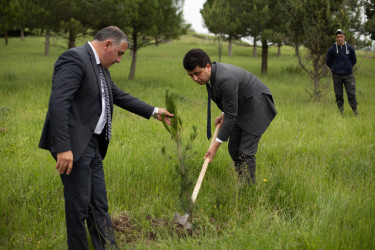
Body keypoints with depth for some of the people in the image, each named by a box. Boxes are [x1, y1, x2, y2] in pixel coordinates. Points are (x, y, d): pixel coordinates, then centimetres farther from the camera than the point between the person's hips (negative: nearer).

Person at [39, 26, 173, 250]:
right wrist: (63, 148, -30)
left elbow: (120, 96, 27)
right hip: (74, 146, -10)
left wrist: (154, 112, 29)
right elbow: (58, 103, -25)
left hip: (93, 146, 10)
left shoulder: (100, 67, 14)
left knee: (99, 206, 13)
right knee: (79, 206, 0)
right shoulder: (75, 59, -16)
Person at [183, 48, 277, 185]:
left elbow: (231, 117, -30)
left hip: (257, 107, -9)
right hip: (241, 108, 9)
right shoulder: (210, 72, -7)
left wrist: (216, 144, -26)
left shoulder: (226, 80, -35)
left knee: (245, 152, -13)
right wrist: (224, 115, 0)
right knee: (234, 149, 9)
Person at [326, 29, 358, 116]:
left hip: (348, 75, 0)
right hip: (337, 76, 0)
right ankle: (341, 112, 16)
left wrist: (348, 67, 13)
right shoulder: (331, 49, -3)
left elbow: (354, 60, 14)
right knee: (339, 95, 5)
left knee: (351, 95, -3)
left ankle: (355, 112, 5)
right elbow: (328, 62, 9)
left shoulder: (350, 48, -1)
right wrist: (335, 69, 9)